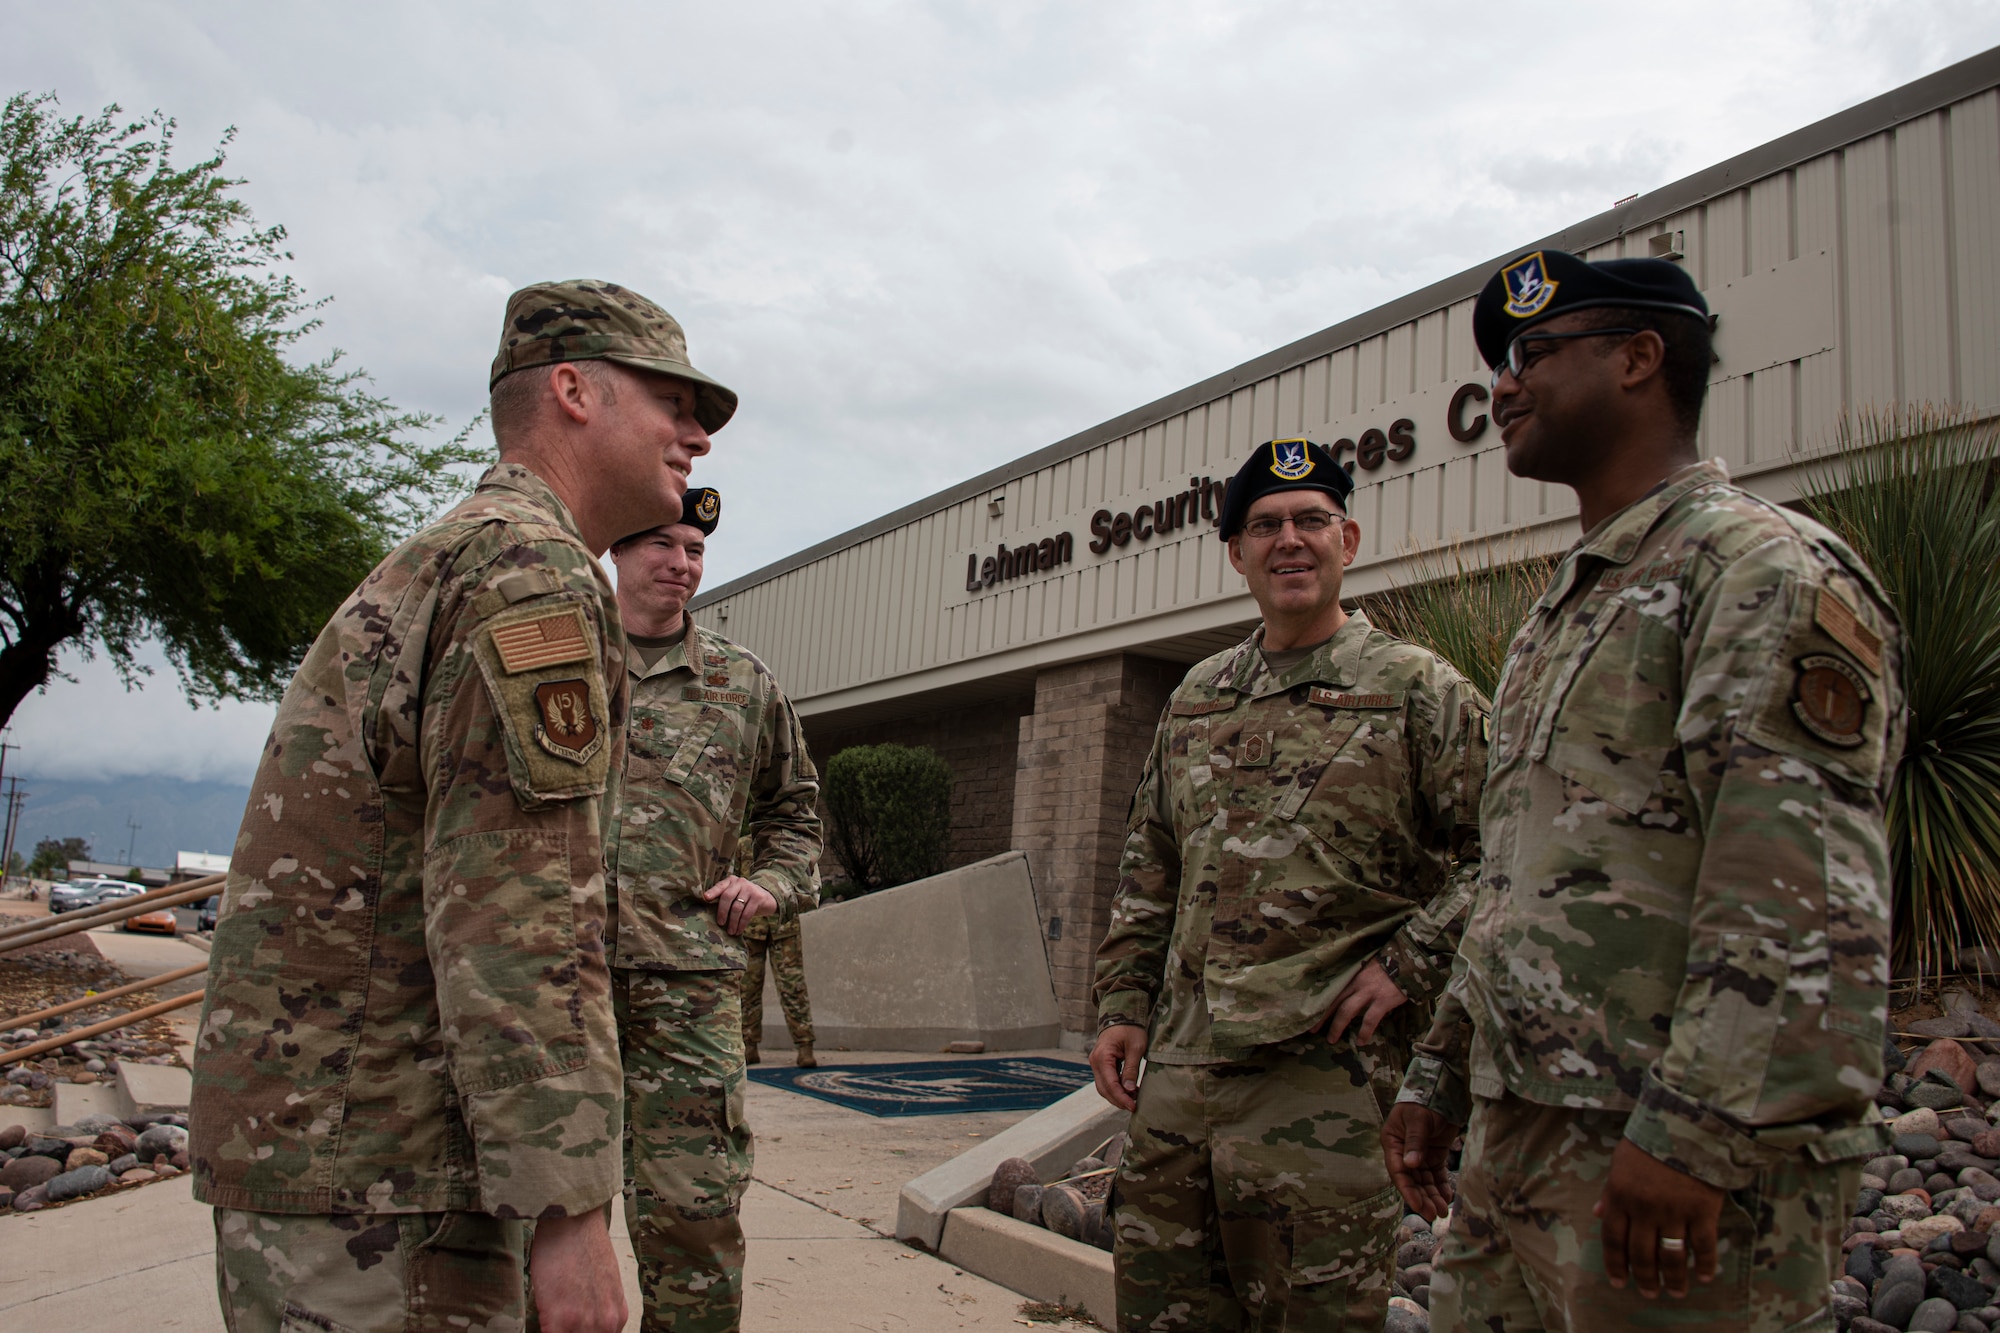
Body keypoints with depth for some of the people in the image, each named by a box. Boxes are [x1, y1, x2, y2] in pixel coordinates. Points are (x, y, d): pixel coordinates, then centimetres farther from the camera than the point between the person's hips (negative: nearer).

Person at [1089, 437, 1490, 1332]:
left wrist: (1412, 963, -13)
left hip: (1321, 1079, -5)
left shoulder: (1419, 690, 0)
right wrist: (1123, 1004, 12)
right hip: (1176, 1069, 6)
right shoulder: (1195, 699, 16)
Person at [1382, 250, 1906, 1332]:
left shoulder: (1768, 570, -9)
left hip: (1675, 1167, -8)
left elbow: (1810, 901, -20)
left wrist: (1694, 1135, -24)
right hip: (1514, 1143, 9)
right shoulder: (1563, 611, 20)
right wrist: (1439, 1078, 19)